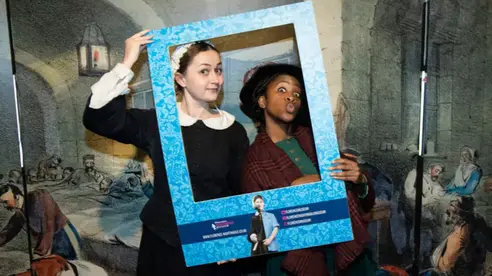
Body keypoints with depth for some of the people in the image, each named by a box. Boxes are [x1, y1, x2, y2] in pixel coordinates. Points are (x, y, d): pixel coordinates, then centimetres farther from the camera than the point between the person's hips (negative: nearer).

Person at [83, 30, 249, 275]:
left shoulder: (234, 131, -2)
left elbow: (242, 192, 1)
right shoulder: (157, 122, -6)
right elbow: (97, 119, -18)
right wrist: (126, 64, -20)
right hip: (164, 243, 0)